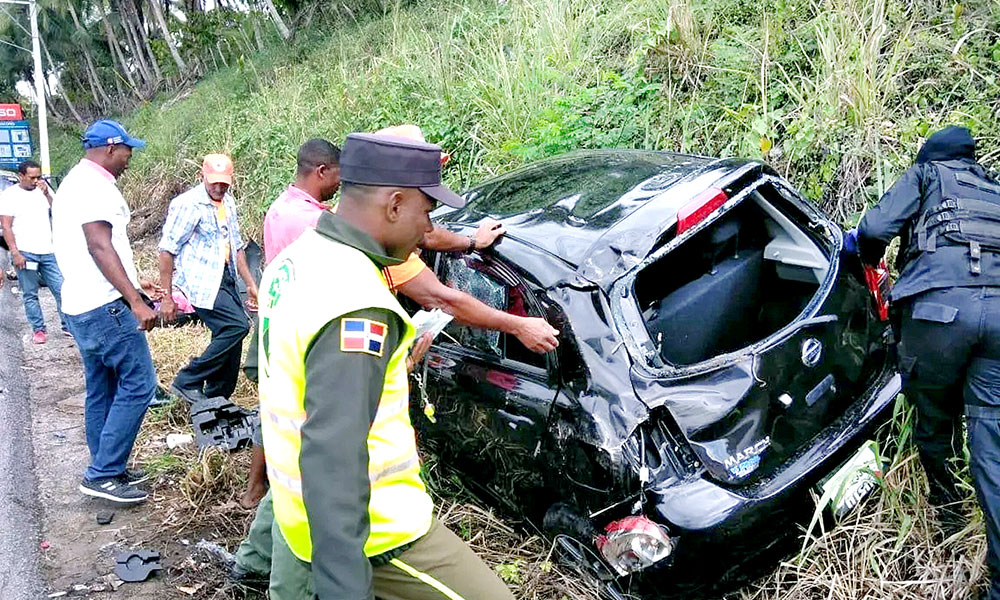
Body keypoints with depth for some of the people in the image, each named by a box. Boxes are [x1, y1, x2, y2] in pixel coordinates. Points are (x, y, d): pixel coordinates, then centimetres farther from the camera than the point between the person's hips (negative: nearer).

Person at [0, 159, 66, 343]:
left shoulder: (43, 190, 9)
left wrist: (47, 194, -13)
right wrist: (15, 253, -12)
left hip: (48, 252, 3)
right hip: (25, 253, -3)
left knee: (61, 289, 1)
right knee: (30, 294, 4)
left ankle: (68, 325, 8)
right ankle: (38, 329, 11)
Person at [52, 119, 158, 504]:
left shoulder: (72, 183, 20)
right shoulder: (94, 185, -13)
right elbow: (99, 246, -23)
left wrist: (132, 284, 31)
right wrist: (135, 301, -28)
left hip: (81, 306, 11)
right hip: (105, 306, -11)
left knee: (102, 391, 14)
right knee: (138, 384, -7)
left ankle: (106, 471, 22)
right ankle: (103, 474, -3)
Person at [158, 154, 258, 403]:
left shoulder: (228, 203, 14)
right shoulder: (188, 204, -10)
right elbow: (167, 250, -11)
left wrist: (251, 284, 18)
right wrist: (166, 297, -13)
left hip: (226, 280, 8)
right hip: (202, 282, -8)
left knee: (230, 344, 6)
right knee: (238, 326, -21)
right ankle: (187, 381, -9)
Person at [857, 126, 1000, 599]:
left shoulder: (926, 173, 20)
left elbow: (875, 228, 5)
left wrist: (869, 260, 26)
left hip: (940, 306, -4)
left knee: (933, 419, 17)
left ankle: (945, 510, 36)